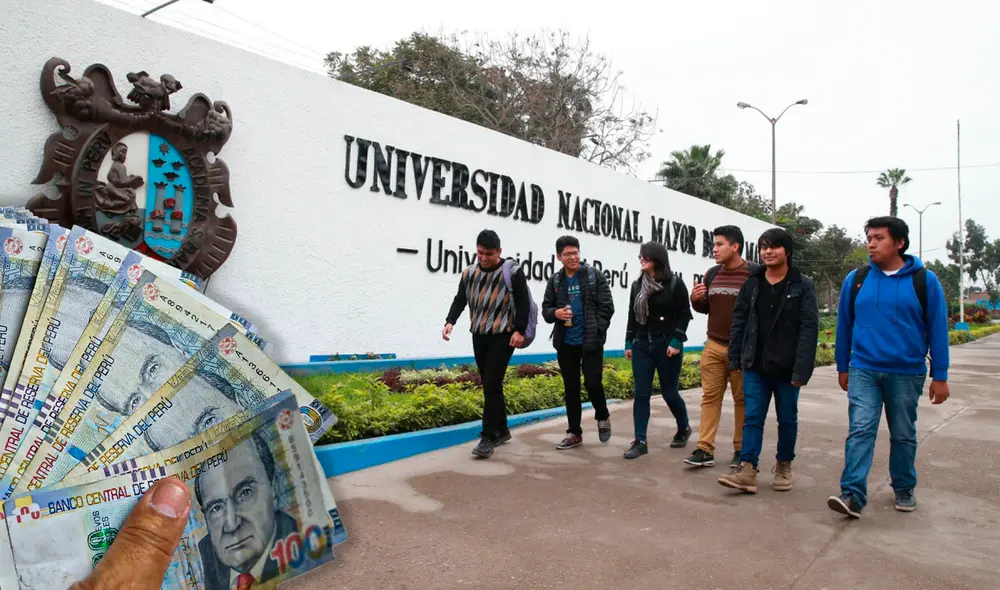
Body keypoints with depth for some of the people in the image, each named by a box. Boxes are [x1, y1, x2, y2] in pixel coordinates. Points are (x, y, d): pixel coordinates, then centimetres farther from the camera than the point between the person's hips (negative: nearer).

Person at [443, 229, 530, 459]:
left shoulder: (512, 272, -6)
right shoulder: (469, 273, 9)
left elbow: (523, 303, -8)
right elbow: (460, 300, 9)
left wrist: (519, 330, -15)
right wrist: (450, 321, -8)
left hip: (503, 336, -6)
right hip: (479, 336, 6)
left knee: (491, 385, -11)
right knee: (490, 386, 12)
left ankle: (488, 437, -6)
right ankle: (502, 430, 25)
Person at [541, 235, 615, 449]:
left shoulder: (595, 276, -2)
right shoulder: (555, 281, 7)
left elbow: (607, 307, -4)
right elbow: (545, 308, 10)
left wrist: (596, 333, -12)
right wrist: (555, 313, -13)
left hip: (591, 342, -3)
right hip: (566, 343, 3)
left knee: (593, 383, -6)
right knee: (571, 388, 8)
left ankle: (602, 417, 25)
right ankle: (574, 433, 19)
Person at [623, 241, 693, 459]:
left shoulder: (675, 284, -6)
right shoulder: (637, 285, 9)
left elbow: (684, 314, -7)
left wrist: (676, 342, -15)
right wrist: (628, 343, 9)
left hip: (667, 346, -4)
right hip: (642, 346, 4)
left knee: (669, 392, 6)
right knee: (641, 394, -1)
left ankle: (683, 429, 33)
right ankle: (640, 441, 3)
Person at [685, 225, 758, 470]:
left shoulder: (756, 273, -7)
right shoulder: (712, 274, 9)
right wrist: (696, 299, -3)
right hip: (713, 346, 5)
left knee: (743, 400, 7)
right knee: (710, 397, 2)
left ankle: (741, 450, 18)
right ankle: (705, 450, 4)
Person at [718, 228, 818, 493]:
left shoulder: (802, 286, -6)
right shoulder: (751, 283, 6)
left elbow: (809, 329, -12)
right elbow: (739, 321, 8)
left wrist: (802, 369, -19)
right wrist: (735, 358, 2)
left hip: (786, 368, -2)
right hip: (755, 366, 2)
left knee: (787, 419, 12)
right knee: (752, 417, 0)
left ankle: (784, 466, 29)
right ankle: (747, 470, 0)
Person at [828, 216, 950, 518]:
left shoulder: (924, 280, -3)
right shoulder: (855, 279, 1)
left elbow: (937, 329, -1)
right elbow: (844, 326, 8)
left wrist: (939, 376, -2)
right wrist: (843, 368, 11)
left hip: (907, 374, 0)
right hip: (864, 371, 0)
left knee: (904, 435, 13)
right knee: (860, 430, -9)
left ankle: (904, 489, 31)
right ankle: (853, 495, -11)